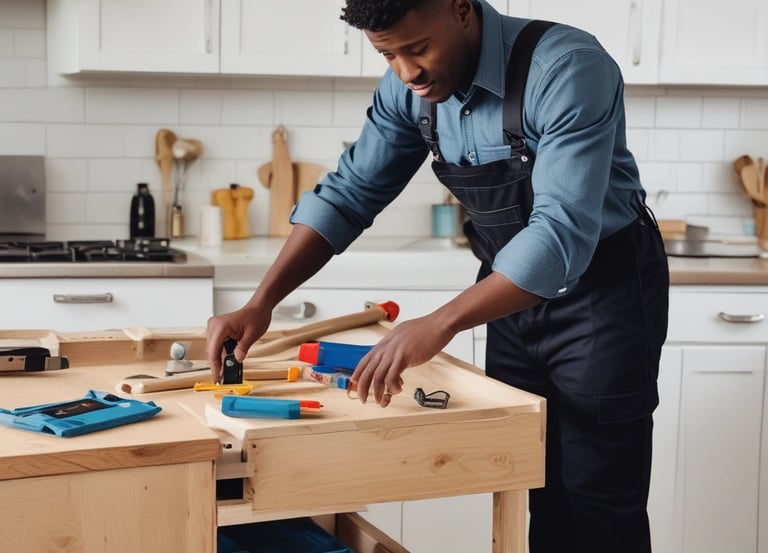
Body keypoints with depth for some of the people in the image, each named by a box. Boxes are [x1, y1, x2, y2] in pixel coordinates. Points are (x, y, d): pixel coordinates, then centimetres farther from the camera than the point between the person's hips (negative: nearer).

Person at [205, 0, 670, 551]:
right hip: (515, 290, 6)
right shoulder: (408, 87, -7)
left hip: (606, 288, -6)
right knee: (523, 503, 11)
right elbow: (349, 193, -2)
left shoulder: (568, 70, -28)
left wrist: (439, 325, -46)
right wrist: (261, 303, -14)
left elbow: (564, 232, -37)